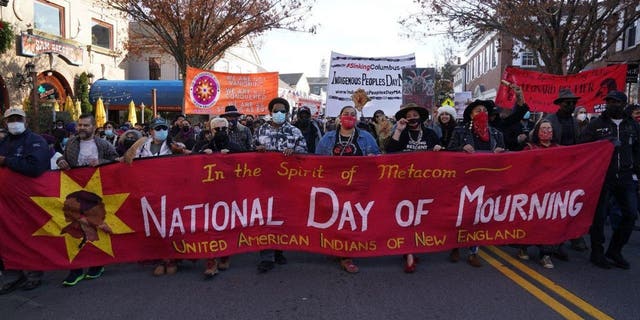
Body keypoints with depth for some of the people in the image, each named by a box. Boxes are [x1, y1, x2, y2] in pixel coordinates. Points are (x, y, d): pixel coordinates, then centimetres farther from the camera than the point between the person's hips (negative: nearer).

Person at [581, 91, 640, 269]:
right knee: (599, 215, 1)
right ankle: (597, 253, 15)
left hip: (625, 177, 3)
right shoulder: (596, 124, 2)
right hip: (602, 176, -3)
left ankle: (615, 250, 18)